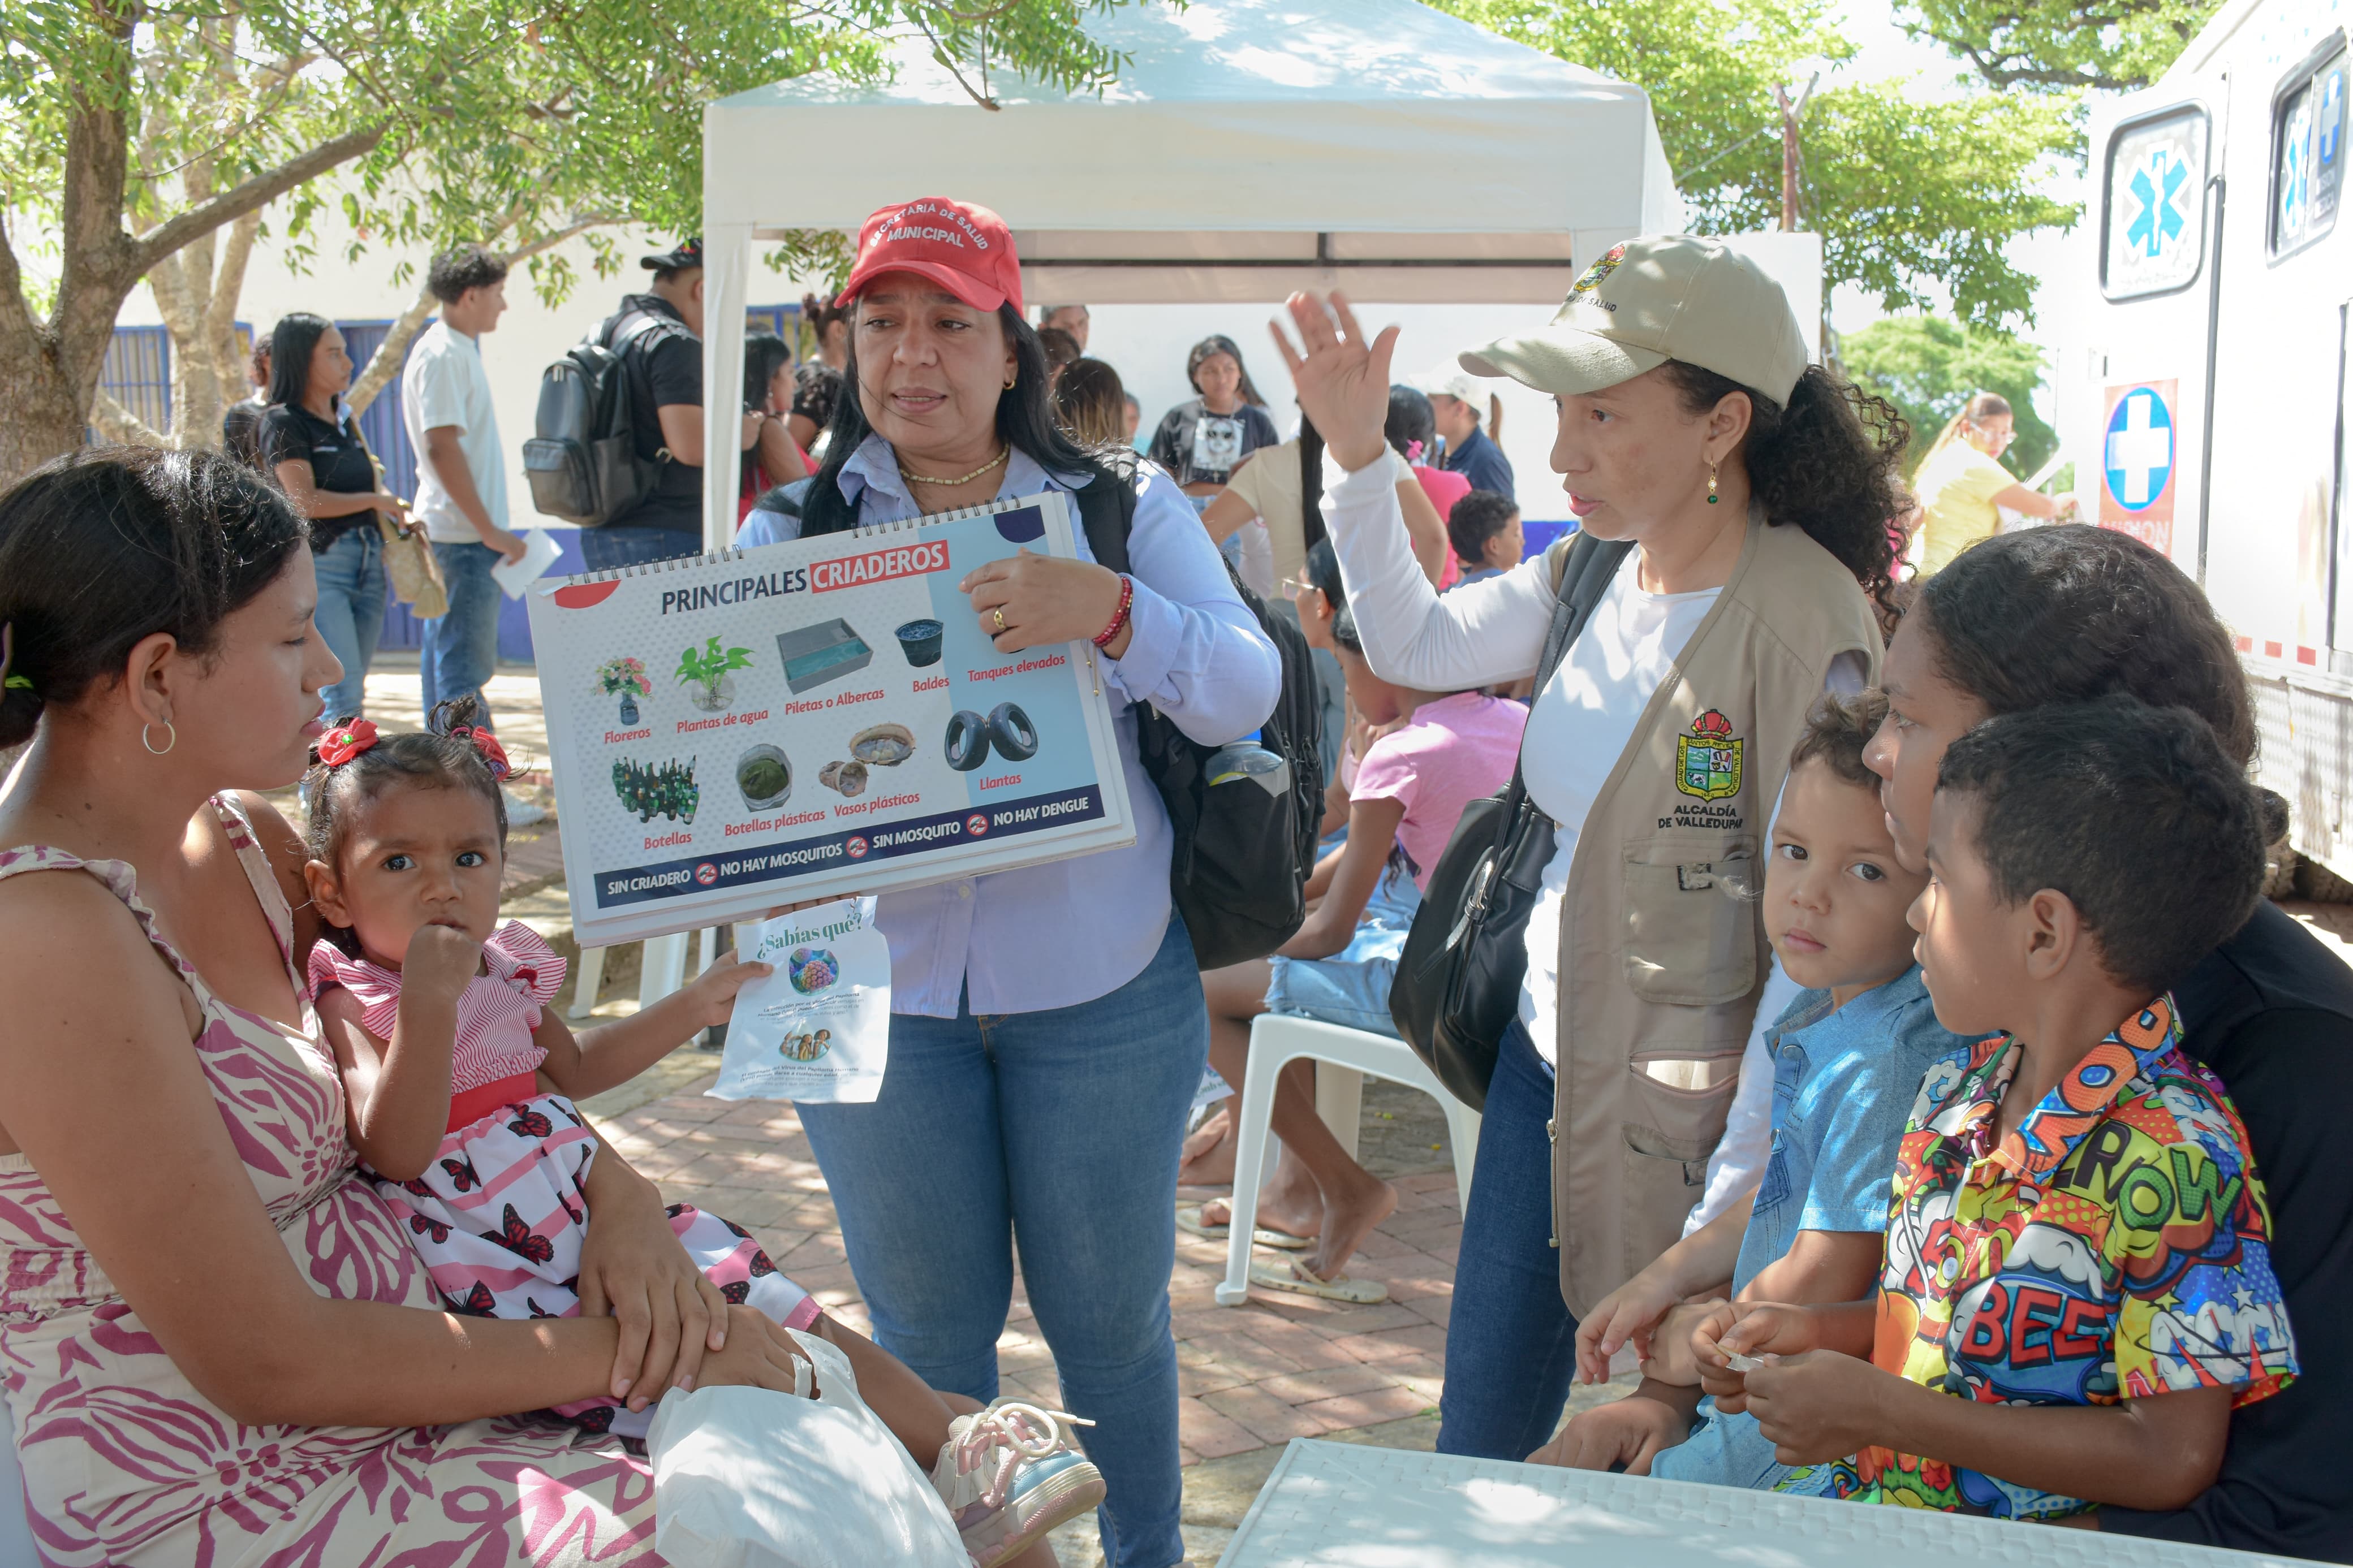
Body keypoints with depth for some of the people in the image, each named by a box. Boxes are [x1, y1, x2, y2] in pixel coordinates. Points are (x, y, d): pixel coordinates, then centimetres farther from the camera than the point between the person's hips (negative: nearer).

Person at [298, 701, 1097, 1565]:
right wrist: (428, 1004, -35)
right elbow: (396, 1150, -26)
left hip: (596, 1228, 8)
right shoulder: (353, 1005, -10)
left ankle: (950, 1438, 1)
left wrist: (695, 1005, 31)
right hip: (497, 1276, -8)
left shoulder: (499, 970, 12)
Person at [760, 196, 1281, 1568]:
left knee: (1108, 1317, 13)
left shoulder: (1126, 512, 1)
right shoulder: (794, 538, 4)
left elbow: (1246, 692, -12)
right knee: (927, 1328, 14)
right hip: (876, 982, 1)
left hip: (1101, 987, -1)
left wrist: (1109, 610, -30)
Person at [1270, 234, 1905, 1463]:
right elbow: (1414, 644, 17)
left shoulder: (1801, 621, -22)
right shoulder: (1594, 574, 1)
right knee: (1478, 1434, 19)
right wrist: (1358, 454, 5)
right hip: (1546, 1050, 7)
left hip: (1686, 1104, -7)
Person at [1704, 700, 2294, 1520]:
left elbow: (2174, 1459, -20)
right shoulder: (1956, 1089, 5)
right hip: (1866, 1481, 7)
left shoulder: (2174, 1158, -20)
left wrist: (1885, 1412, -20)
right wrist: (1815, 1333, 2)